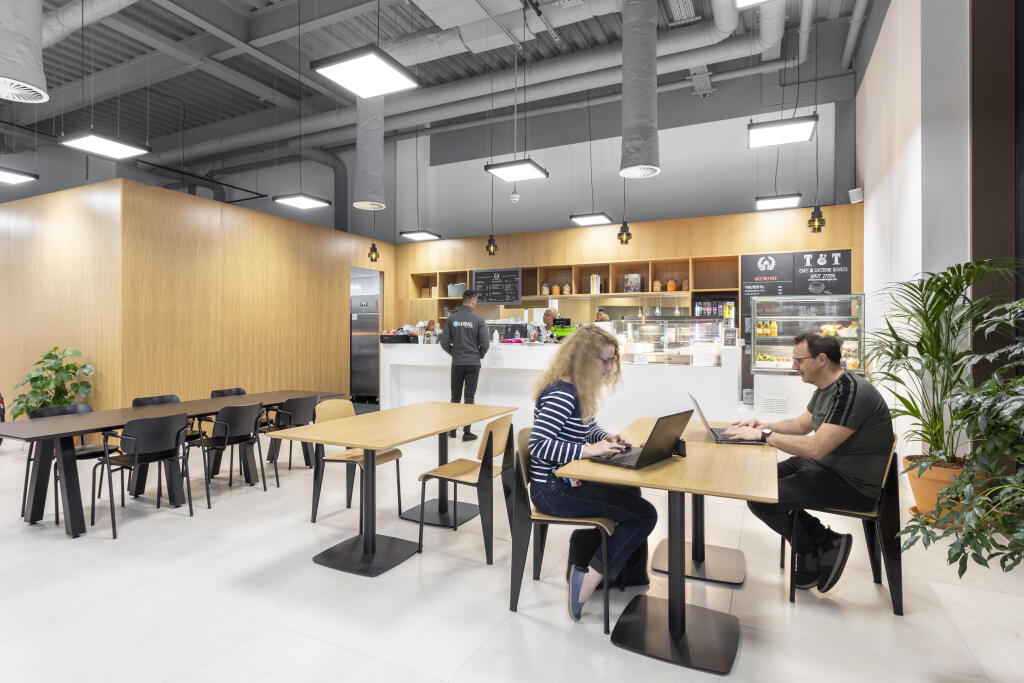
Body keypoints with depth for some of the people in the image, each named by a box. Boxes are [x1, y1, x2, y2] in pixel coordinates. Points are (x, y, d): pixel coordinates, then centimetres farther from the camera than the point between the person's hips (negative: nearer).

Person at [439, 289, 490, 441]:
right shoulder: (478, 320, -9)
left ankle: (452, 429, 22)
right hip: (473, 363, -2)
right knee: (469, 398, 4)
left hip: (457, 363, 2)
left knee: (455, 397, 13)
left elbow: (444, 343, -4)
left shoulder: (452, 318, -3)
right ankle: (467, 432, 7)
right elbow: (485, 344, -10)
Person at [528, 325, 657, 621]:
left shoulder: (579, 391, 8)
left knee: (631, 492, 23)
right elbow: (539, 445, -30)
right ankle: (591, 576, -4)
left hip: (568, 480, 10)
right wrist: (589, 450, -29)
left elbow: (587, 429, 21)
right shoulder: (560, 394, -24)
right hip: (553, 490, -10)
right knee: (644, 515, -10)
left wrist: (606, 438, 0)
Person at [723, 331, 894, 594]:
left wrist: (764, 435, -22)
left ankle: (824, 544, 4)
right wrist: (762, 426, 3)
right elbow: (802, 424, 19)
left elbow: (815, 448, -30)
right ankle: (819, 542, 9)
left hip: (853, 485, -10)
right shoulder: (826, 388, 7)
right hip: (824, 466, 10)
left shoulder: (852, 392, -25)